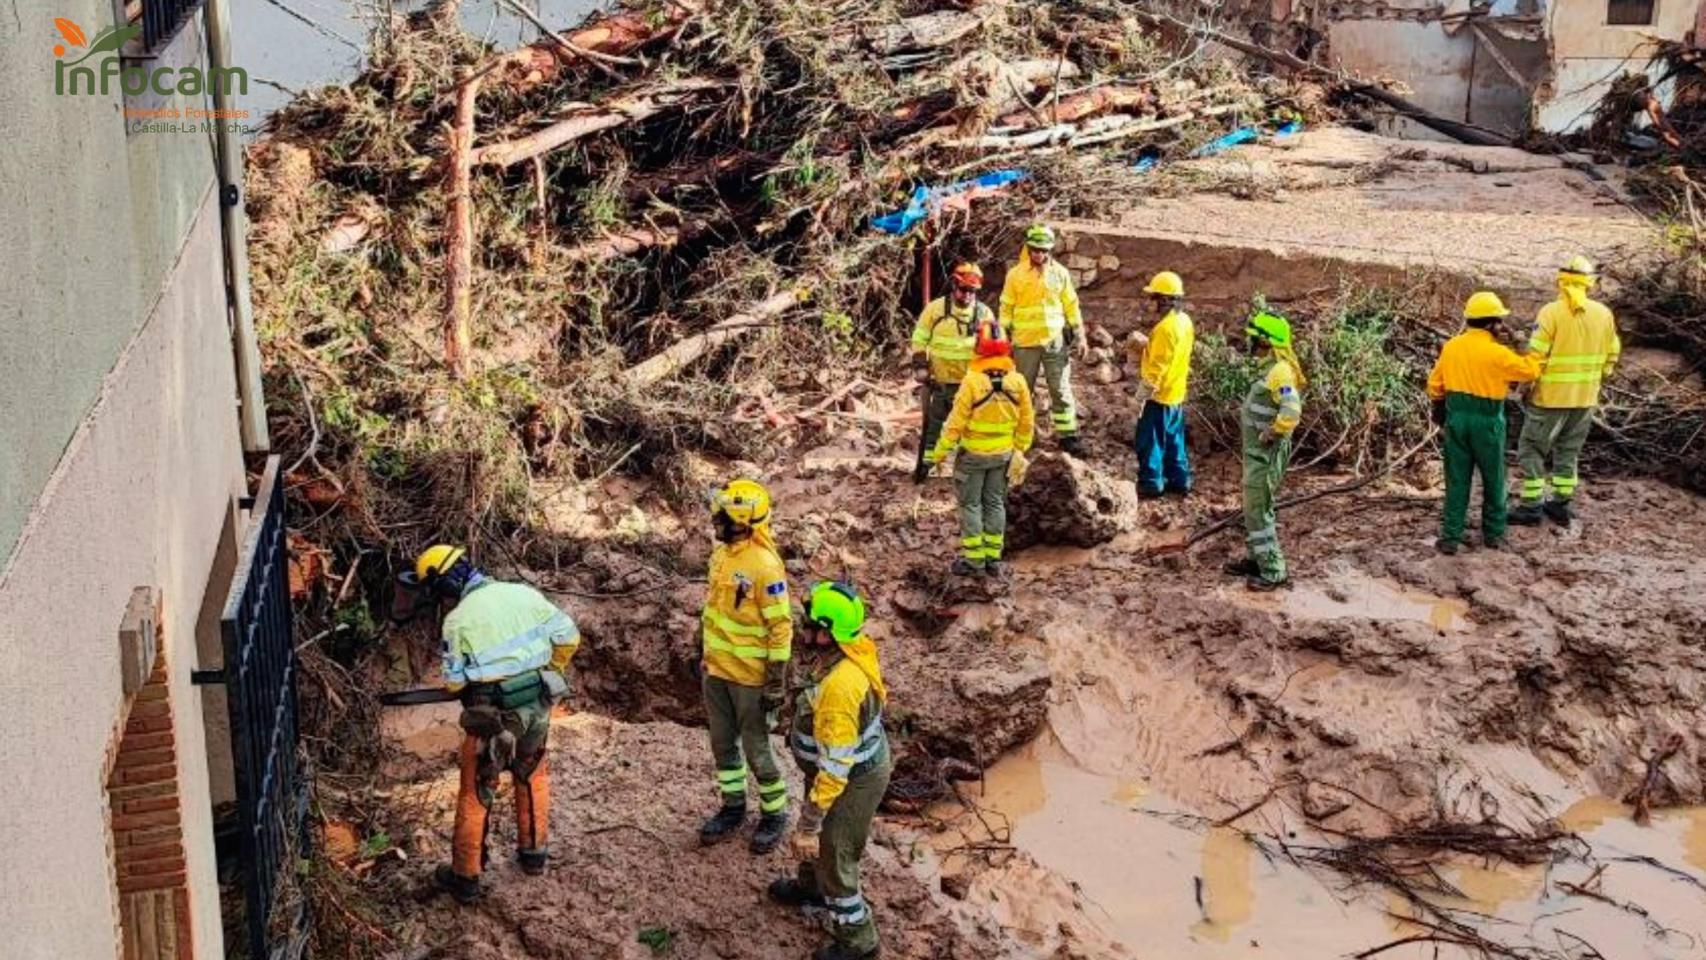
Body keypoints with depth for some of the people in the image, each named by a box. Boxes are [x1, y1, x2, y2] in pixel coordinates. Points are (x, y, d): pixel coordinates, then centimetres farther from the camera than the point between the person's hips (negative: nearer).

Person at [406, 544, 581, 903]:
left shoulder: (457, 620, -10)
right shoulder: (523, 593, -1)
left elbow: (454, 681, -7)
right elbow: (568, 636, 2)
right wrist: (548, 672, 17)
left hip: (494, 716, -4)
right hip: (538, 705, 4)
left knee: (475, 794, 11)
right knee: (533, 776, 27)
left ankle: (466, 877, 19)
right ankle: (533, 854, 36)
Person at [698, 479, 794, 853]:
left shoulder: (765, 565, -23)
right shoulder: (721, 554, 2)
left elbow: (781, 628, -20)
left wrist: (777, 683, -18)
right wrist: (707, 656, 19)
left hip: (750, 677, -7)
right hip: (716, 671, 8)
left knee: (756, 750, 6)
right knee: (723, 744, 18)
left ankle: (775, 814, 24)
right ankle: (733, 806, 35)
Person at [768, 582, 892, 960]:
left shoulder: (838, 688, -40)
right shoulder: (856, 648, -11)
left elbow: (834, 769, -34)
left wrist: (808, 827, -25)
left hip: (854, 780, -9)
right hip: (863, 758, 9)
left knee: (833, 857, 11)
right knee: (821, 836, 32)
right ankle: (810, 887, 59)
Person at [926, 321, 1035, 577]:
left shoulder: (972, 381, -21)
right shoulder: (1018, 382, -8)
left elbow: (956, 421, -17)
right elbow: (1027, 422, 1)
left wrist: (940, 452, -7)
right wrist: (1020, 449, 17)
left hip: (972, 453, -4)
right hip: (1003, 453, 4)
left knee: (971, 504, 8)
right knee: (996, 503, 15)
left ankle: (973, 558, 10)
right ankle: (993, 558, 19)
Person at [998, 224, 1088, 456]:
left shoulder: (1060, 273, 2)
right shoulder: (1015, 274, -1)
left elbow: (1071, 306, 7)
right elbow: (1006, 308, 3)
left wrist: (1080, 336, 4)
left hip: (1056, 341, 1)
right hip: (1025, 342, 0)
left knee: (1061, 390, 2)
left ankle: (1068, 435, 6)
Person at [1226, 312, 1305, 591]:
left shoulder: (1280, 371, -22)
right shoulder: (1272, 367, 10)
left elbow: (1291, 412, -33)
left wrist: (1270, 434, -23)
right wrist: (1247, 416, 12)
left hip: (1266, 453, -10)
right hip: (1257, 451, 10)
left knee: (1258, 511, -5)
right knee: (1255, 508, 20)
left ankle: (1273, 571, 0)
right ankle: (1255, 559, 33)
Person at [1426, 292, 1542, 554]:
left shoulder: (1451, 346, 1)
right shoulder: (1497, 353, -14)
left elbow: (1435, 384, 9)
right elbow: (1529, 371, -2)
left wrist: (1439, 404, 26)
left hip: (1456, 418, 4)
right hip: (1486, 422, -4)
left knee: (1457, 480, 8)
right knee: (1493, 480, 13)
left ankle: (1451, 537, 6)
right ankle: (1493, 533, 23)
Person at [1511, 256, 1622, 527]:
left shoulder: (1551, 313, -15)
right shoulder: (1604, 314, 1)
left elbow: (1536, 356, -16)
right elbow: (1612, 355, 9)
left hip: (1550, 396, -5)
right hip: (1586, 398, 5)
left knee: (1531, 449, 6)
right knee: (1569, 450, 18)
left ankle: (1532, 506, 5)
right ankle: (1562, 504, 23)